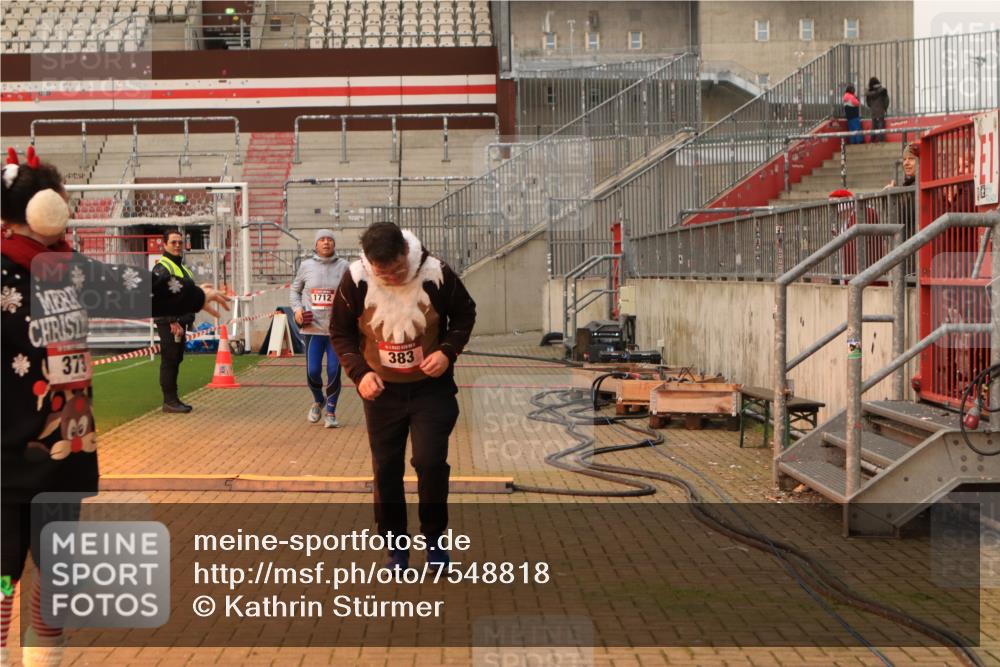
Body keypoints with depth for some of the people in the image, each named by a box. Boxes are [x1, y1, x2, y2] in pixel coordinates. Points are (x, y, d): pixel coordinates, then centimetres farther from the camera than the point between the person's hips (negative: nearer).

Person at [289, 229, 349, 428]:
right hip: (313, 329, 1)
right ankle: (318, 401, 31)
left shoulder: (342, 266, 1)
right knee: (312, 371, 1)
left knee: (334, 371, -1)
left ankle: (331, 412, 15)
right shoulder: (306, 266, 3)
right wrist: (297, 309, 0)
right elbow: (294, 290, 15)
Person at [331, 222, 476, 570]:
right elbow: (340, 332, -1)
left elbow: (464, 314, -1)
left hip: (431, 387, -1)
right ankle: (396, 547, 22)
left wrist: (448, 351, -17)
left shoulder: (436, 273, -18)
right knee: (386, 469, 7)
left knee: (431, 461, -9)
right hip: (383, 390, 2)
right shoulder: (355, 280, -16)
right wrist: (359, 371, -16)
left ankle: (434, 538, 13)